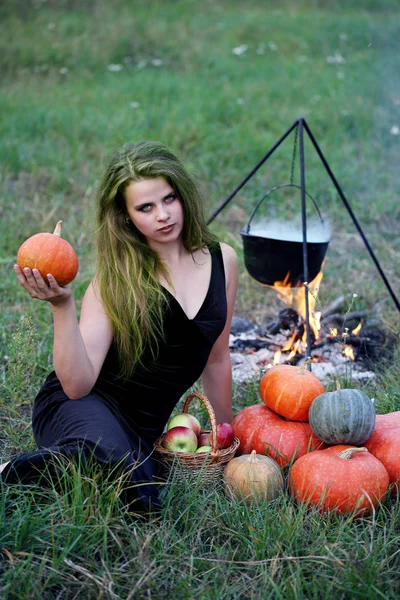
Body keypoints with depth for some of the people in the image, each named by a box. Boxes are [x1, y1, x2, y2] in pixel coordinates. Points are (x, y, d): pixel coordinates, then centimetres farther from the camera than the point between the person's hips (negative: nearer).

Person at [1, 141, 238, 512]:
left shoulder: (221, 260, 2)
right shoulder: (118, 277, -9)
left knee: (142, 506, -26)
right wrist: (62, 306, -29)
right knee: (107, 454, -40)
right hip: (83, 408, -5)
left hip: (143, 430, 5)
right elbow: (77, 384, -17)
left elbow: (216, 360, 15)